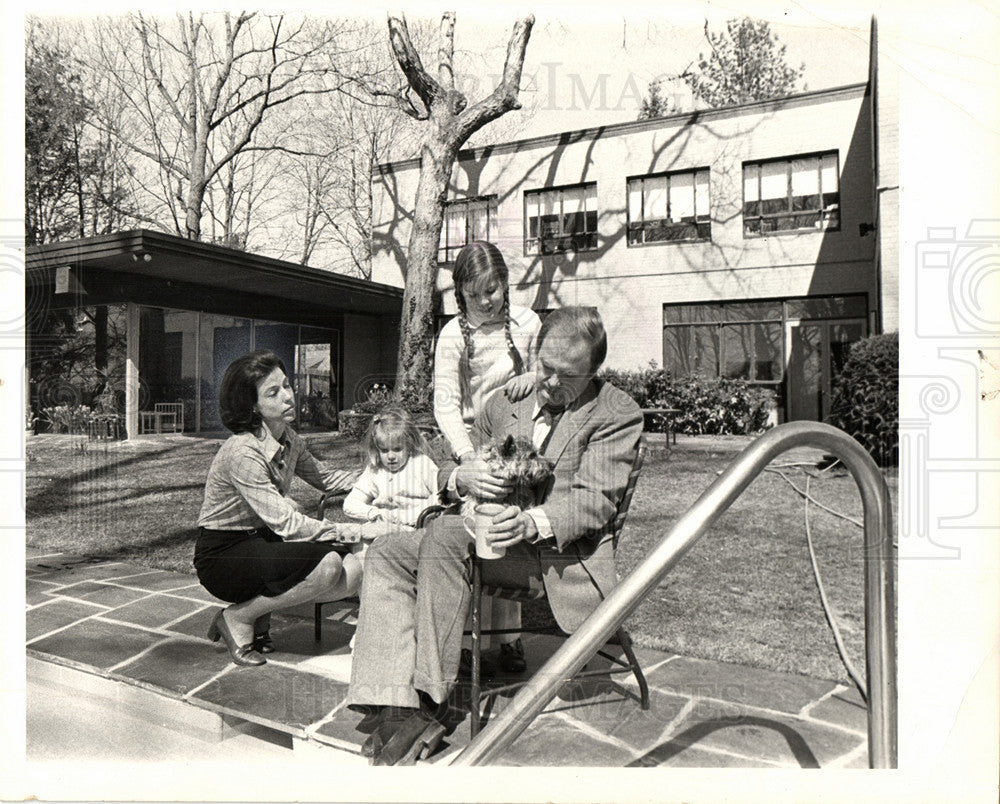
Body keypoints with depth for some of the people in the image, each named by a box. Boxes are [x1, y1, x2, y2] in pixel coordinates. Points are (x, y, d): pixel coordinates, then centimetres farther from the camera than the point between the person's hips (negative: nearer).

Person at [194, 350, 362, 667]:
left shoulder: (289, 440, 1)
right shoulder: (242, 452, -25)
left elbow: (325, 478, 16)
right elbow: (286, 524, -28)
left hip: (261, 541, 8)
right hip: (221, 555, -8)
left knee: (353, 572, -10)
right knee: (327, 563, -29)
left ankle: (261, 609, 7)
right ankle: (238, 618, -7)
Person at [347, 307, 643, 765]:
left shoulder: (618, 414, 2)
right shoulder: (504, 402, 18)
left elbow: (594, 501, -10)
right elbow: (448, 473, 17)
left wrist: (533, 522, -30)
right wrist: (461, 477, -9)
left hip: (562, 556, -6)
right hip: (487, 538, 7)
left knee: (446, 535, -29)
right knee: (386, 554, -13)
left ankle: (428, 706, -22)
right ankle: (393, 706, -23)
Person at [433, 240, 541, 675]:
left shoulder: (526, 322, 1)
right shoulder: (453, 334, -5)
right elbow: (445, 403, -11)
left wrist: (533, 378, -12)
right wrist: (469, 456, -25)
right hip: (474, 443, -1)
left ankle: (508, 635, 14)